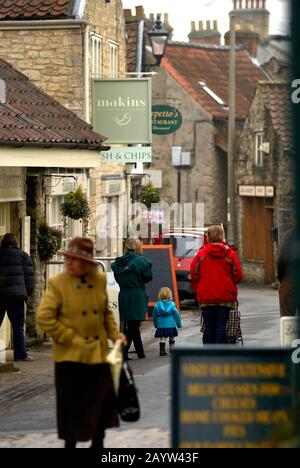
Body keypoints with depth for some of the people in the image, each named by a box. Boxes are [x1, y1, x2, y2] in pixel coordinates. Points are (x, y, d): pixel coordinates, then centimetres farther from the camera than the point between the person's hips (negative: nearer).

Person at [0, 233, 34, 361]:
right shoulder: (22, 256, 5)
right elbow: (29, 276, 0)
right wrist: (28, 292, 9)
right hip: (16, 294, -2)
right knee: (18, 326, -1)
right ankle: (20, 354, -4)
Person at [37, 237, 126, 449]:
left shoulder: (100, 281, 4)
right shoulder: (57, 284, -10)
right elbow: (44, 318, -13)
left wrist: (114, 334, 2)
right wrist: (72, 339, -13)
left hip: (99, 354, 4)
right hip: (71, 357, -4)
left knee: (105, 400, 7)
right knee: (72, 406, 2)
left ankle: (97, 443, 23)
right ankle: (70, 443, 16)